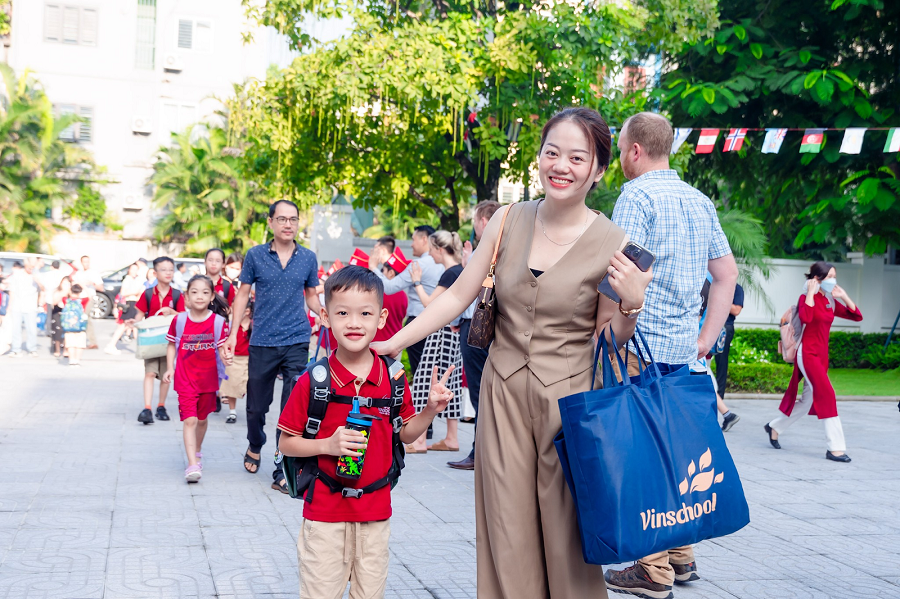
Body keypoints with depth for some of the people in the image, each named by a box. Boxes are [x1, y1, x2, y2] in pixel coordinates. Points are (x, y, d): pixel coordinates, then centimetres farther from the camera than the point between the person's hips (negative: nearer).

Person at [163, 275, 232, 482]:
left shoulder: (218, 321, -6)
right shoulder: (179, 320, -4)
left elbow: (222, 347, -6)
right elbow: (172, 345, 8)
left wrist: (225, 357, -28)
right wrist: (170, 368, -1)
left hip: (208, 378, 2)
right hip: (185, 379, -1)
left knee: (202, 419, 19)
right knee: (189, 420, -12)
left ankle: (197, 451, 44)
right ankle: (192, 465, -16)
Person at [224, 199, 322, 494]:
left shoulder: (308, 258, 5)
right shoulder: (255, 255, 2)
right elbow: (243, 294, 7)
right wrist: (233, 333, 2)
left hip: (297, 341, 0)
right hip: (262, 342, 0)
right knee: (257, 405, 13)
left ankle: (283, 472, -1)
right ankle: (254, 447, 43)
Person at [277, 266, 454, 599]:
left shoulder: (393, 377, -1)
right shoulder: (313, 381, -10)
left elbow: (405, 435, 11)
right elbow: (286, 443, -4)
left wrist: (431, 410, -6)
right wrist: (328, 445, -19)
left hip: (375, 510, 3)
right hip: (324, 511, -3)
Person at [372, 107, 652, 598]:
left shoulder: (612, 244, -7)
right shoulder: (509, 221, 0)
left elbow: (610, 339, 0)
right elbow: (458, 296, 5)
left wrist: (632, 305, -20)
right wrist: (392, 343, 2)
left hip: (567, 398, -2)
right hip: (504, 394, 3)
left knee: (566, 537, 4)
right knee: (507, 534, 7)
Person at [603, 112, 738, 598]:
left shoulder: (636, 196, -10)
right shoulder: (700, 202, 15)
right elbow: (727, 273, 19)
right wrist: (707, 336, 19)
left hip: (642, 344, -8)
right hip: (684, 347, 8)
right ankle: (681, 556, 24)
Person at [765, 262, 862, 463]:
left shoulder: (831, 302, 11)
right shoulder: (806, 298, -9)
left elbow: (856, 316, 8)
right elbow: (806, 317, -30)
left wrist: (844, 296, -1)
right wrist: (810, 292, -22)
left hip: (821, 356, 8)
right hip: (808, 354, -8)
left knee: (808, 401, 15)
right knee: (827, 396, -14)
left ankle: (775, 427, 33)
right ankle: (835, 447, -12)